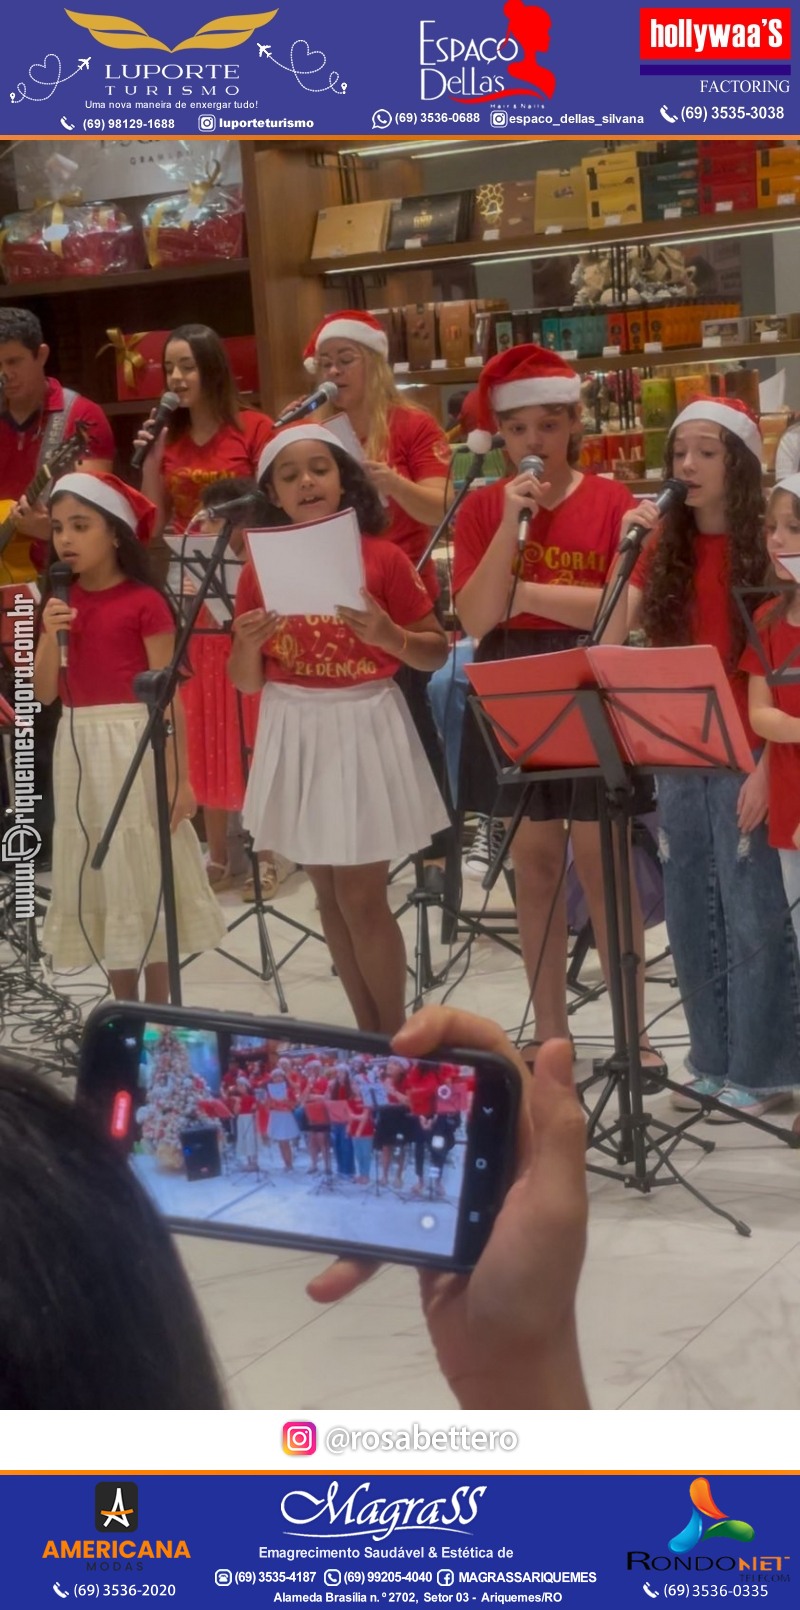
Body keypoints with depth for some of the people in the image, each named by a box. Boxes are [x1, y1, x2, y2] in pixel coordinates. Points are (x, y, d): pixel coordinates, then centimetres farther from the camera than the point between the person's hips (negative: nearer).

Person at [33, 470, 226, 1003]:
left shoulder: (145, 603, -8)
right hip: (81, 749, 6)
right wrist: (51, 635, -10)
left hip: (136, 746, -6)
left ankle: (160, 1015, 10)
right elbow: (44, 693, 6)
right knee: (99, 876, 9)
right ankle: (127, 1013, 19)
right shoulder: (61, 604, 9)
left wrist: (180, 776, -13)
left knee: (148, 873, 1)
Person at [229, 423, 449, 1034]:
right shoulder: (260, 568, 3)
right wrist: (247, 642, -14)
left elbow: (438, 652, -1)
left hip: (363, 728, -4)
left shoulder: (384, 558, -6)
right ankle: (369, 1037, 21)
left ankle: (397, 1041, 10)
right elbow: (246, 682, 7)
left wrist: (389, 636, -20)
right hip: (294, 734, 4)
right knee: (330, 896, 10)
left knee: (362, 897, -4)